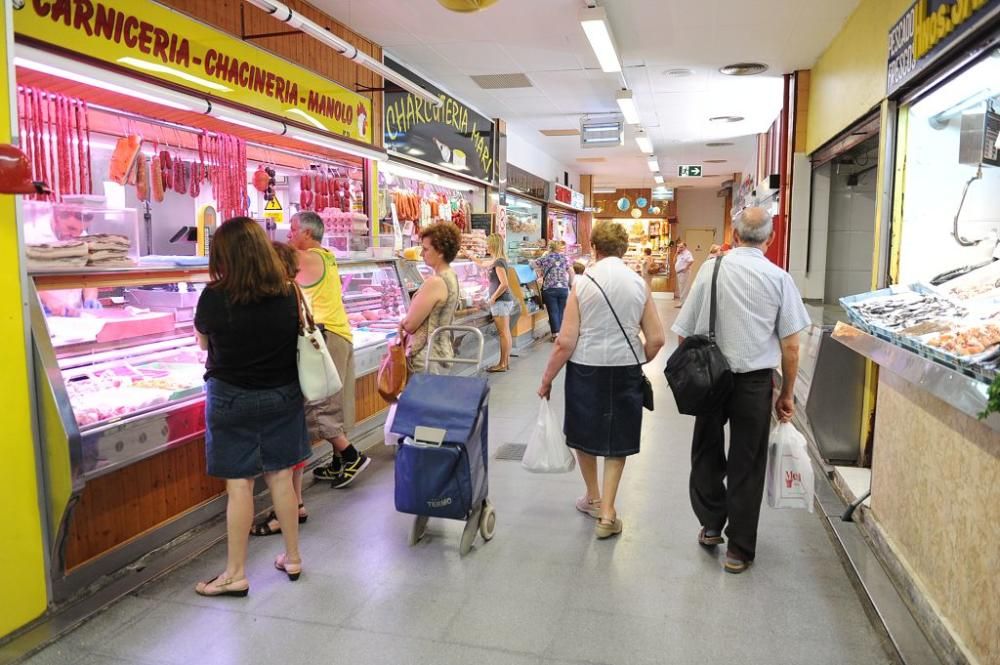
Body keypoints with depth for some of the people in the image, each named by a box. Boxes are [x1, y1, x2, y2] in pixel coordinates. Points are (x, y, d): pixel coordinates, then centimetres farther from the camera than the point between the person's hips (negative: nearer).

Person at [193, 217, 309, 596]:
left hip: (233, 399, -3)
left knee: (239, 483, 4)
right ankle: (292, 558, 26)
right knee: (281, 476, 13)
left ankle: (235, 574, 15)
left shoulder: (215, 298, -15)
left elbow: (202, 342, 3)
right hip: (283, 395, 4)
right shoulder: (288, 293, -8)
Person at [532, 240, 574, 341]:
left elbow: (532, 265, 12)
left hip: (549, 289, -1)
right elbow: (571, 272, 2)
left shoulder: (545, 258, 7)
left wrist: (541, 269, 26)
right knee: (561, 311, 9)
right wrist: (570, 284, 15)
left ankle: (556, 333, -2)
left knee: (553, 311, 2)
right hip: (563, 288, 1)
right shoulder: (565, 258, 6)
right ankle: (560, 332, 13)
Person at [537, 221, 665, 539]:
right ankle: (607, 512, 12)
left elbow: (565, 342, -11)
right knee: (617, 441, 14)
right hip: (626, 370, 1)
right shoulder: (639, 284, -3)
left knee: (584, 433, 20)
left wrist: (547, 379, 0)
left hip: (586, 368, -1)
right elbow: (656, 339, -1)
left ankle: (594, 498, 38)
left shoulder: (583, 283, -8)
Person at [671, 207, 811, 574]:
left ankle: (711, 525, 32)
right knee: (746, 464, 10)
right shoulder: (779, 278, -5)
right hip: (755, 381, 0)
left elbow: (684, 332, -3)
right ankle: (739, 550, 19)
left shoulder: (711, 268, -5)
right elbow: (790, 345, -4)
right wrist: (787, 394, 8)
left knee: (707, 453, 20)